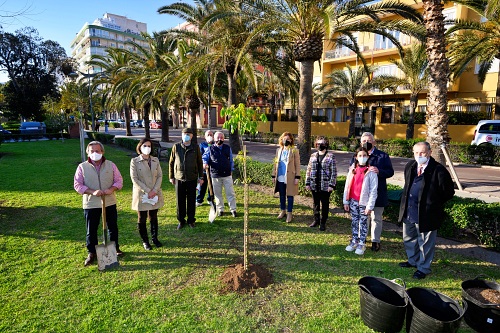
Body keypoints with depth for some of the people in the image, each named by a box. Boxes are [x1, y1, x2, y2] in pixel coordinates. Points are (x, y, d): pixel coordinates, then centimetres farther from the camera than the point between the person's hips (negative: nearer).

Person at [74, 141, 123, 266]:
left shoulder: (110, 165, 1)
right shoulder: (82, 167, -2)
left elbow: (119, 180, 2)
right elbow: (77, 185, -5)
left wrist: (112, 189, -18)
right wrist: (92, 192, -19)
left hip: (110, 202, 1)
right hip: (91, 204, -1)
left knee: (113, 227, 13)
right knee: (91, 230, 7)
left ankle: (115, 248, 31)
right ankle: (91, 253, 23)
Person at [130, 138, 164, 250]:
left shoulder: (155, 160, 5)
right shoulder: (134, 161, -5)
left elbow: (160, 176, 2)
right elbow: (134, 179, -10)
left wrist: (154, 190, -11)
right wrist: (147, 191, -15)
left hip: (155, 194, 3)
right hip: (141, 194, -3)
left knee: (153, 217, 13)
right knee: (142, 219, 8)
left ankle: (155, 238, 29)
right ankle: (145, 241, 23)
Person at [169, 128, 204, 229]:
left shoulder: (195, 148, 0)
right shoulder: (176, 147, 1)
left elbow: (200, 163, 6)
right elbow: (171, 162, 7)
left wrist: (201, 177, 4)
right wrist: (171, 177, 6)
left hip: (192, 179, 0)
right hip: (179, 178, 0)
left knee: (191, 201, 7)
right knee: (180, 201, 8)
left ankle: (191, 220, 23)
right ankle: (181, 220, 23)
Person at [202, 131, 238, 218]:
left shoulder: (228, 148, 5)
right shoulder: (210, 149, 0)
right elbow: (204, 158, 6)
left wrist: (231, 170, 11)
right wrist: (205, 163, -16)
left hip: (227, 175, 0)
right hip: (215, 175, 0)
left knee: (230, 193, 3)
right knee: (218, 194, 10)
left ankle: (233, 209, 13)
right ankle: (220, 209, 24)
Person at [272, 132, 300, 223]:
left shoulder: (294, 151, -5)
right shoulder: (279, 150, 8)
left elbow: (297, 165, -6)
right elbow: (276, 163, 11)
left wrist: (297, 177, -11)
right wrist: (274, 175, 8)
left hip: (290, 177, -4)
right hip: (280, 177, 4)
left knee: (289, 196, 5)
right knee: (282, 195, 14)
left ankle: (289, 213, 16)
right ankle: (283, 211, 29)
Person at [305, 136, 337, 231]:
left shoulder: (331, 156, -5)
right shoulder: (313, 156, 8)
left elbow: (334, 171, -7)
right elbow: (308, 170, 10)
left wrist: (331, 184, -13)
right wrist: (307, 183, 5)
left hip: (325, 186, -4)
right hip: (314, 185, 4)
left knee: (325, 204, 7)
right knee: (315, 203, 14)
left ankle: (323, 222, 20)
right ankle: (316, 220, 29)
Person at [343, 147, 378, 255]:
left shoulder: (371, 171, -9)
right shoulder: (352, 169, 3)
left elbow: (373, 190, -9)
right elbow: (347, 186, 5)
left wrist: (370, 205, -11)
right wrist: (346, 201, 5)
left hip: (364, 202, -4)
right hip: (353, 201, 4)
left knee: (363, 222, 8)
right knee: (354, 222, 14)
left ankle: (361, 244, 21)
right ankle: (354, 241, 28)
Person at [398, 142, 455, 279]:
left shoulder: (438, 170, -18)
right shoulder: (410, 166, 2)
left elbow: (448, 193, -9)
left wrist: (433, 203, -3)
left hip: (426, 214, -6)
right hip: (408, 212, 7)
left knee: (425, 243, 11)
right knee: (409, 239, 22)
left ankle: (423, 268, 30)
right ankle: (413, 260, 44)